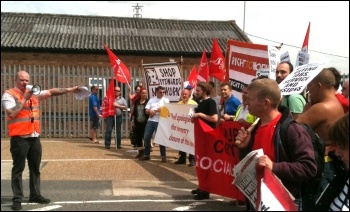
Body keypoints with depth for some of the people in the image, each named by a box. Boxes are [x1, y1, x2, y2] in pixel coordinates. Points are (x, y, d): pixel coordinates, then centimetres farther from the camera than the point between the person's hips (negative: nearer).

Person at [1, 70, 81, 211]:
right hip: (19, 137, -6)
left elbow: (51, 92, 11)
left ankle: (35, 195, 23)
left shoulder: (34, 93, 13)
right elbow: (12, 113, -19)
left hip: (34, 136, 7)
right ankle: (17, 199, 5)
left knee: (35, 167, 12)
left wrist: (68, 90, 3)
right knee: (18, 168, -1)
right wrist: (25, 98, -15)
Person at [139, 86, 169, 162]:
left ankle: (163, 156, 8)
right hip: (150, 120, 4)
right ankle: (146, 155, 17)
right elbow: (147, 111, 10)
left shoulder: (166, 100, 3)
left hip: (160, 121, -4)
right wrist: (150, 111, -13)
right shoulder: (151, 99, 14)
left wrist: (154, 111, -10)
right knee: (146, 138, 4)